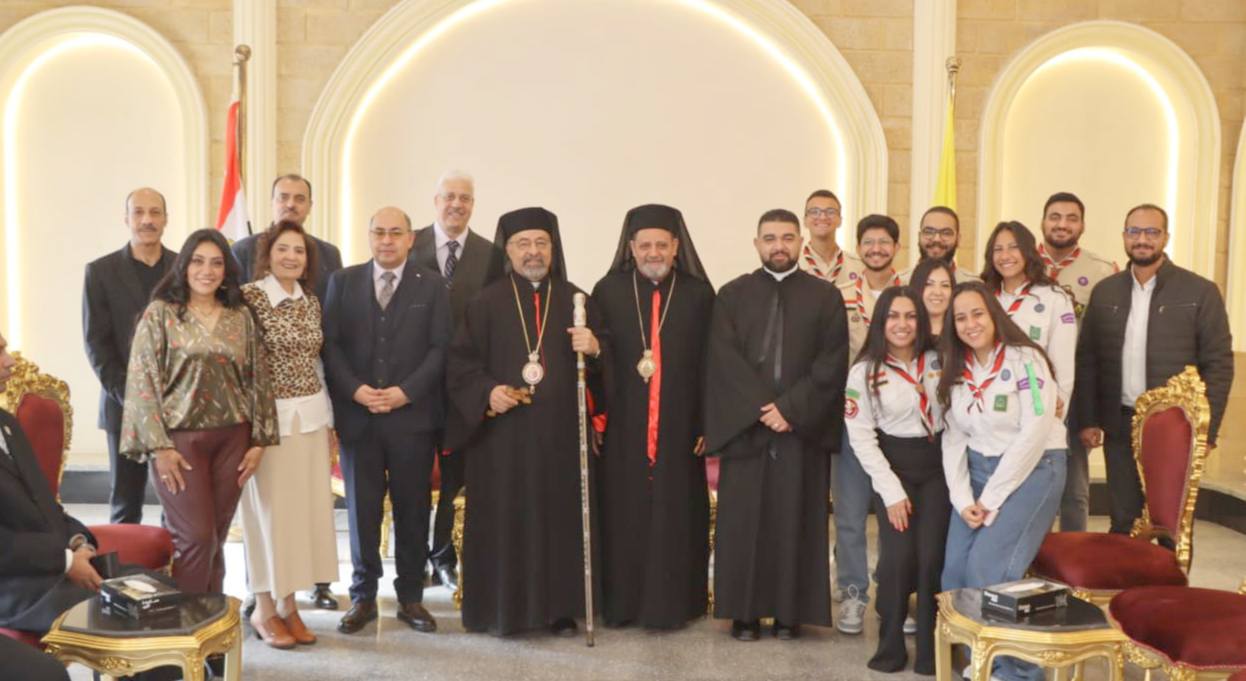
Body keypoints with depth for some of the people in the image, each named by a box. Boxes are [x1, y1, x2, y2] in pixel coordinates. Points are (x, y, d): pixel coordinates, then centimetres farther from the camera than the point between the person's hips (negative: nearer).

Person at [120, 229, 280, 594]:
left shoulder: (241, 317, 8)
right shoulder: (160, 313, -1)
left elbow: (258, 379, 9)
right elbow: (143, 382, -5)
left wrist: (259, 439, 3)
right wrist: (159, 446, -11)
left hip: (232, 438, 3)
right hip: (180, 437, -3)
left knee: (216, 538, 7)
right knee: (195, 537, -7)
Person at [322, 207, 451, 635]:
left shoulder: (432, 285, 5)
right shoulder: (343, 282, 9)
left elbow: (440, 348, -1)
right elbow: (331, 343, 4)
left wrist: (405, 392, -12)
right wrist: (354, 389, -10)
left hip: (412, 415, -1)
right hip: (357, 414, 1)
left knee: (412, 508, 6)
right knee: (362, 508, 6)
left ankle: (411, 597, 18)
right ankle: (363, 596, 19)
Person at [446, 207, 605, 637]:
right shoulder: (487, 302, 4)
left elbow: (604, 364, 8)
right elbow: (460, 362, 1)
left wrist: (594, 349, -14)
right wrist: (487, 391, -15)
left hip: (562, 434, 2)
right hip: (503, 433, -1)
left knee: (560, 518, 5)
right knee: (503, 519, 1)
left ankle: (559, 607, 16)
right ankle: (501, 609, 13)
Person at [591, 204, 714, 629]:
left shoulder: (700, 295, 4)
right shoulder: (607, 292, 4)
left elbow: (710, 365, 1)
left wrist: (708, 425, -4)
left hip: (680, 430, 0)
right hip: (622, 429, 0)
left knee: (676, 517, 5)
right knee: (623, 516, 6)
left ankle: (672, 603, 18)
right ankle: (622, 602, 18)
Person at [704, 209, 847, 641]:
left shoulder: (826, 296, 6)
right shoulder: (732, 295, 7)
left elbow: (832, 364, -2)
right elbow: (724, 361, -3)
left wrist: (790, 407, -12)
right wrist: (762, 407, -13)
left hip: (804, 427, 0)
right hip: (744, 426, 0)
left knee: (796, 520, 4)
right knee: (744, 520, 3)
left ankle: (790, 612, 14)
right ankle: (745, 611, 13)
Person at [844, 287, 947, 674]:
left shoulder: (938, 361, 2)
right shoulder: (864, 371, -4)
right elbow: (861, 438, -7)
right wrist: (892, 491, -10)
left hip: (938, 463, 2)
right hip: (894, 465, -1)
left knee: (932, 557, -7)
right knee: (898, 557, -10)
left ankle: (931, 647, 10)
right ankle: (891, 645, 10)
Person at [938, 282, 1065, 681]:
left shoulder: (1024, 359, -12)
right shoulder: (955, 369, 7)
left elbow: (1035, 433, -17)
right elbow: (953, 438, 5)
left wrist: (992, 499, -14)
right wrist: (962, 500, -8)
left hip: (1032, 469, -6)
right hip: (977, 469, 6)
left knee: (989, 568, -17)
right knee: (955, 569, -3)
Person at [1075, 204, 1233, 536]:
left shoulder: (1200, 291, -2)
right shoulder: (1105, 292, 7)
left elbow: (1219, 363, -4)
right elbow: (1087, 360, 8)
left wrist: (1206, 429, -10)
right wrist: (1087, 420, 1)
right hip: (1119, 426, 3)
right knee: (1123, 523, 9)